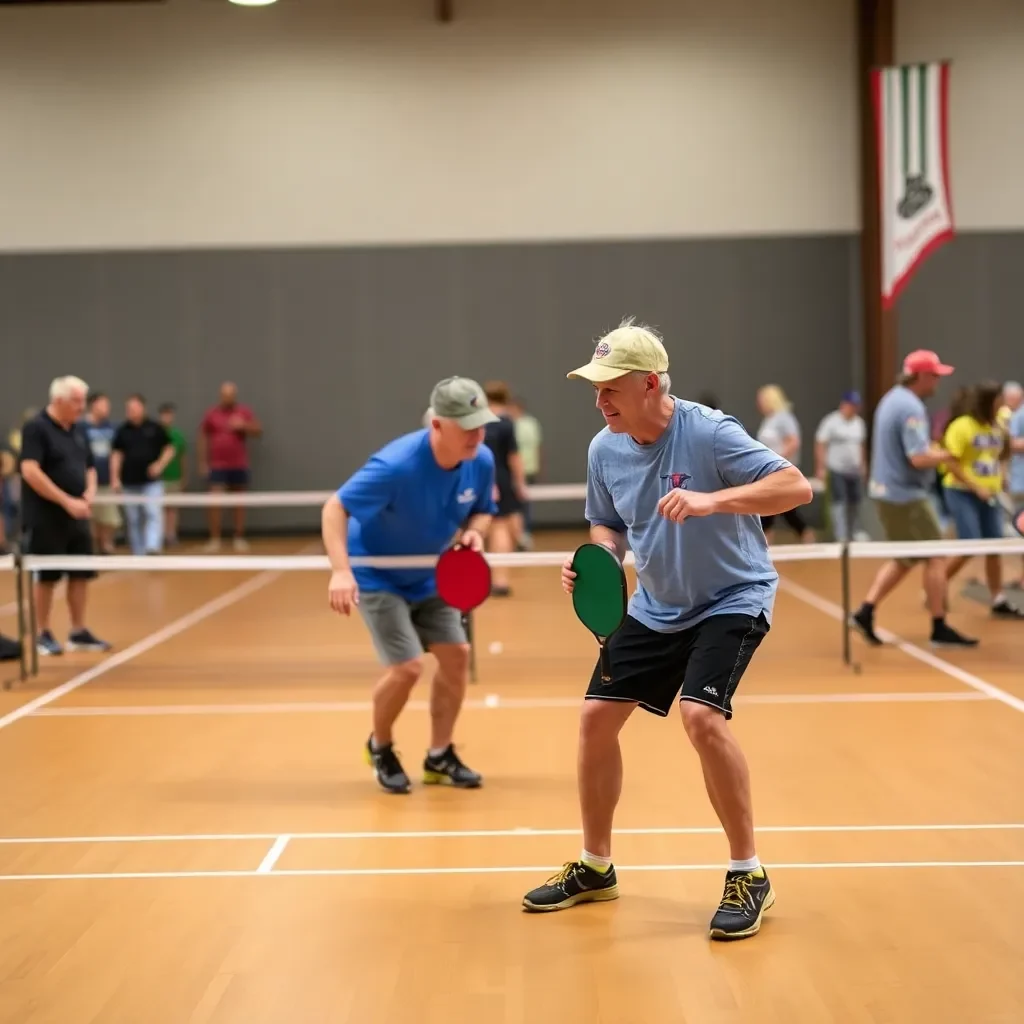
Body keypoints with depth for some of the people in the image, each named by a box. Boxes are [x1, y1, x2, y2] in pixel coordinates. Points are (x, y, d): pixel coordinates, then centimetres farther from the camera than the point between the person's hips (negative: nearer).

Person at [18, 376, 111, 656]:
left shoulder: (76, 430, 12)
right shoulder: (36, 428, -12)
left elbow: (89, 468, 19)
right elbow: (30, 472, -21)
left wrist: (89, 493, -3)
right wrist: (67, 501, -23)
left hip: (76, 517, 7)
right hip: (46, 518, -7)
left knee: (81, 574, 7)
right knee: (47, 576, 1)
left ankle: (79, 632, 16)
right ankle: (43, 635, 12)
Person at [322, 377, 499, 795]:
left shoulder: (482, 461, -15)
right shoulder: (397, 465, -34)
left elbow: (481, 511, 5)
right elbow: (334, 509, -30)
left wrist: (474, 532, -20)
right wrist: (341, 570, -44)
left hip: (427, 577, 6)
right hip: (377, 575, -6)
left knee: (456, 654, 0)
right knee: (407, 667, -13)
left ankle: (439, 755, 19)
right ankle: (380, 747, 16)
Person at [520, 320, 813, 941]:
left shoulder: (709, 433, -23)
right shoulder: (605, 451, -4)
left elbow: (796, 487, -29)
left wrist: (712, 500, -42)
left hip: (733, 599, -7)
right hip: (655, 607, 7)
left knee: (701, 715, -27)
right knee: (597, 717, 3)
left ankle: (749, 875, -11)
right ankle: (595, 868, 22)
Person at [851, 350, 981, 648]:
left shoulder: (892, 398, 11)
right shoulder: (912, 408, -19)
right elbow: (919, 458, -26)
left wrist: (933, 450, 9)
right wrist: (944, 456, -7)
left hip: (886, 491, 10)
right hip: (906, 495, -10)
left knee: (903, 560, 17)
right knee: (935, 557, -1)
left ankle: (865, 612, 10)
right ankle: (940, 628, 3)